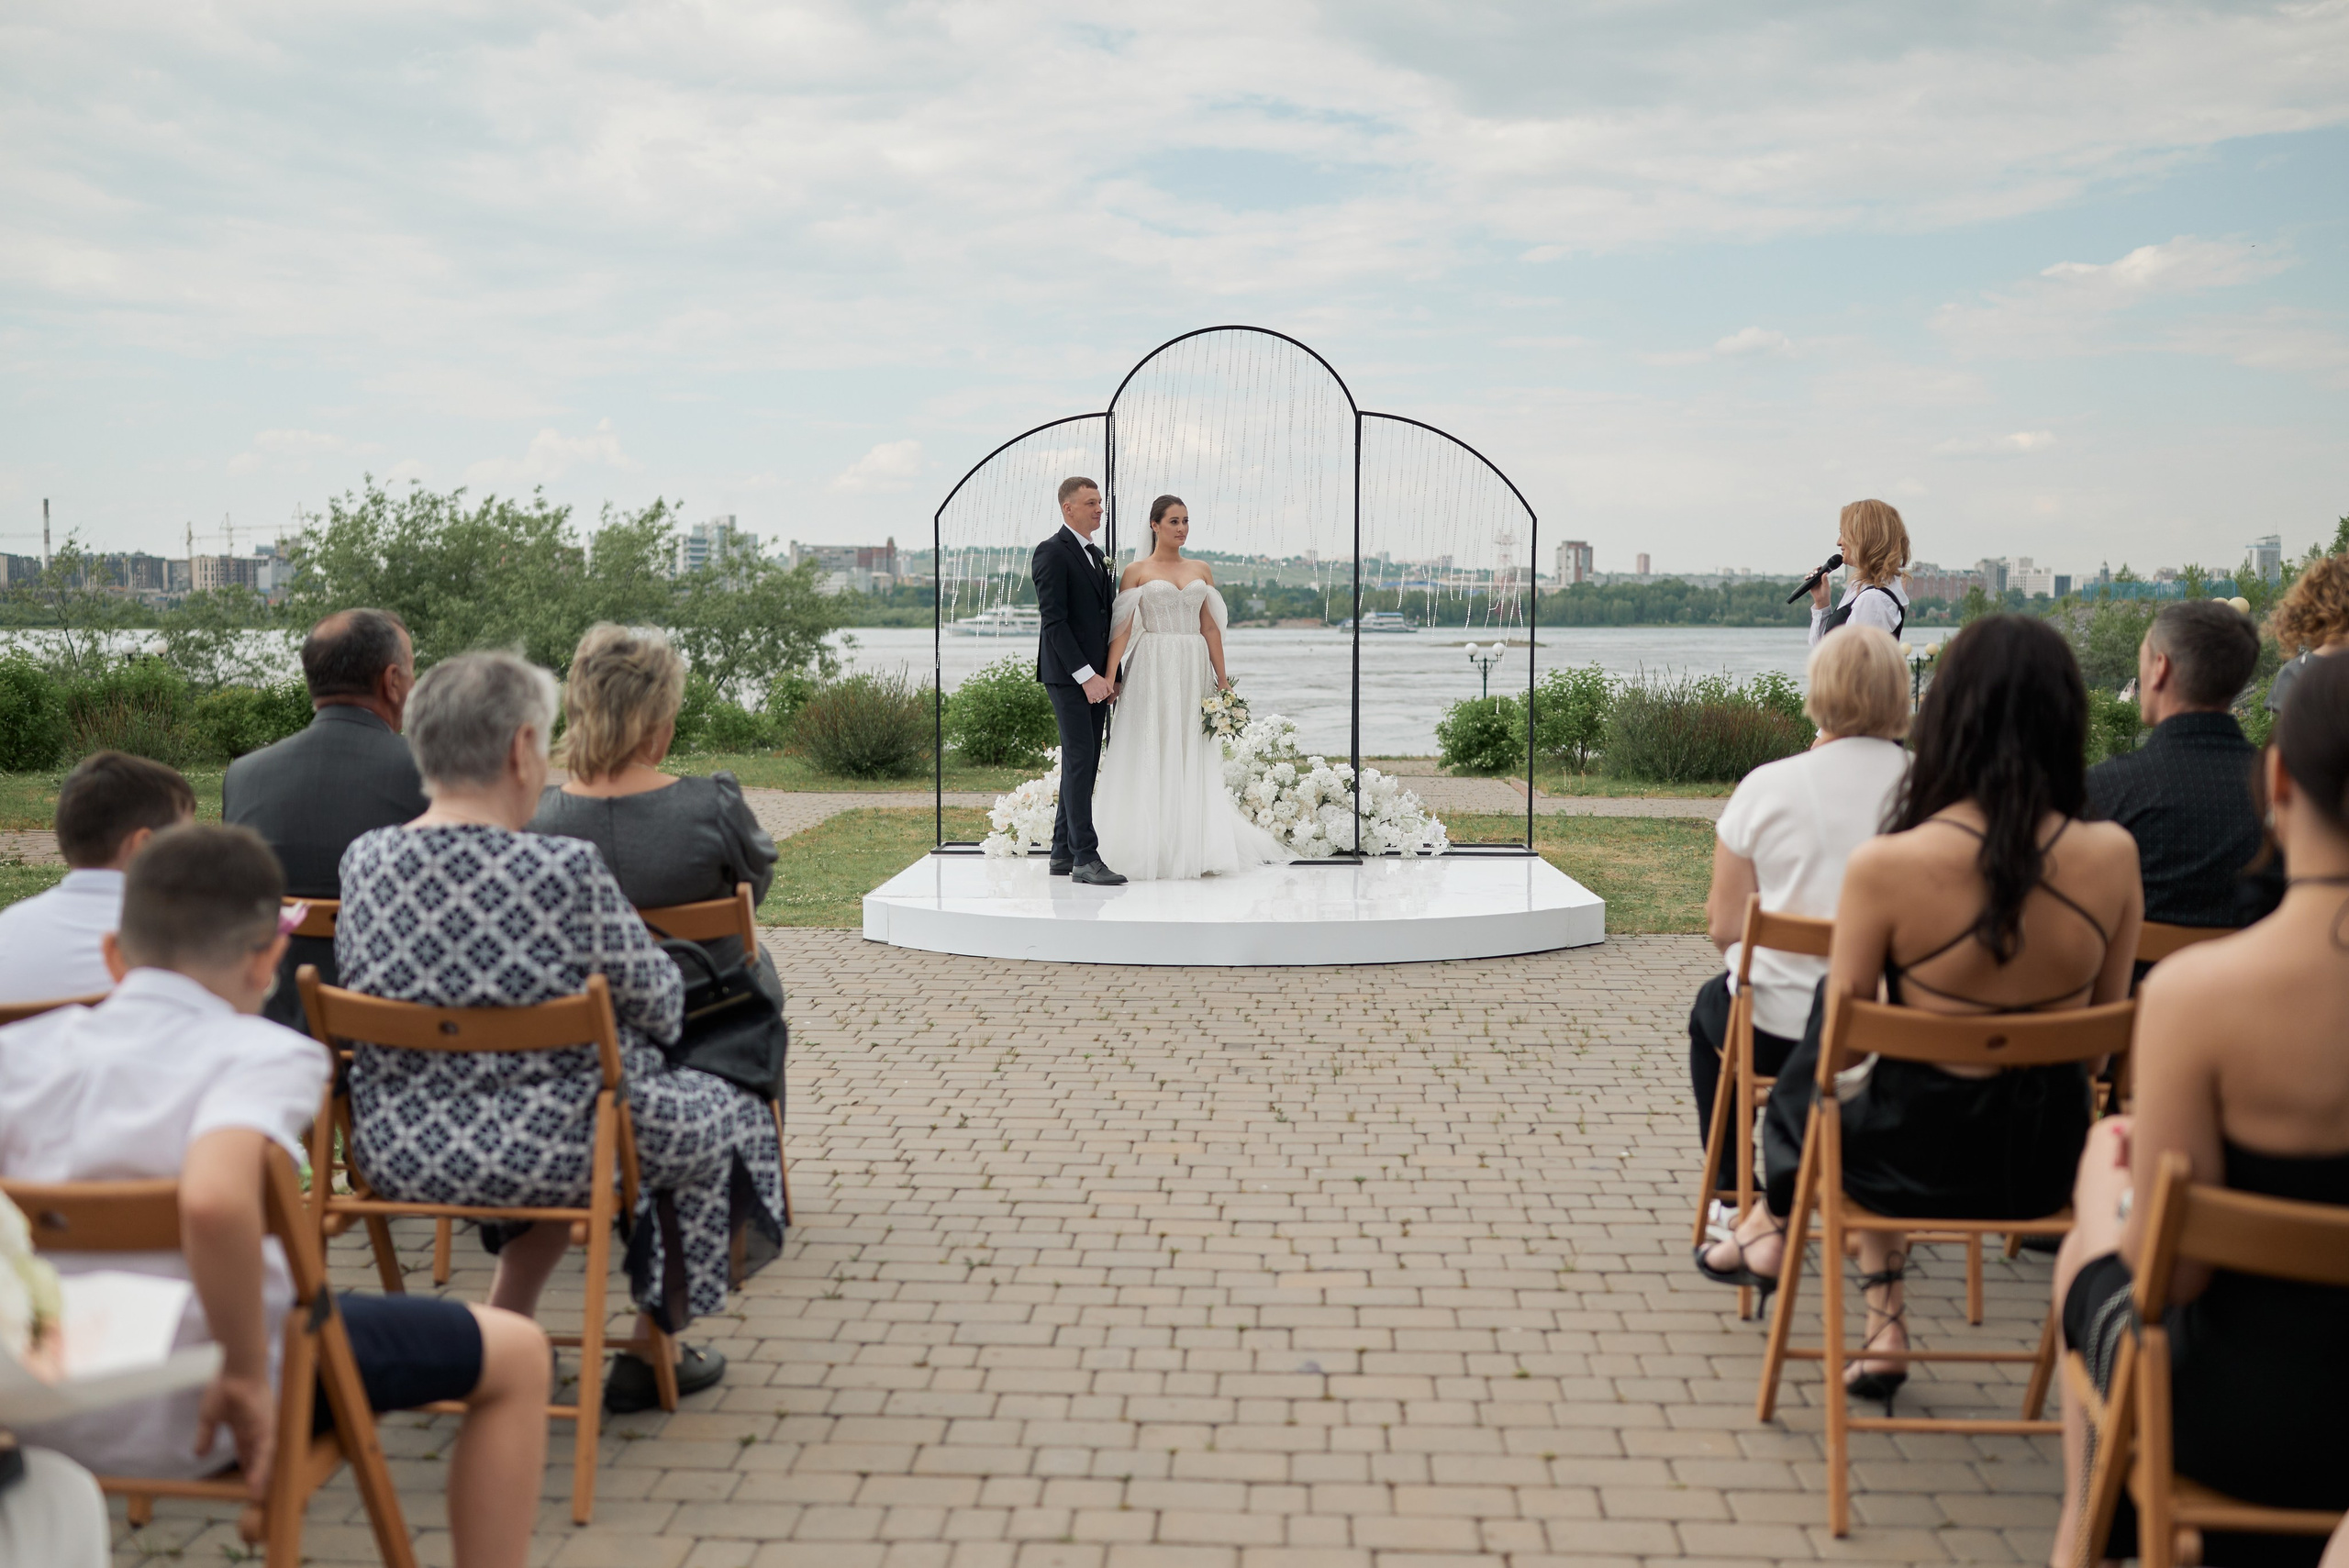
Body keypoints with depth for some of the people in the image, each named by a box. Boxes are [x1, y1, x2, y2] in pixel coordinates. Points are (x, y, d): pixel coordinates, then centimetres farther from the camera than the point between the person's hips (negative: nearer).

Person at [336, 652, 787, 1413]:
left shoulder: (363, 860, -6)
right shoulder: (566, 871, -22)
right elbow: (659, 1006, -12)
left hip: (395, 1151, 6)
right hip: (534, 1153, -6)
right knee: (725, 1113, 21)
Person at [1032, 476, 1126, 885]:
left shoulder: (1097, 555, 18)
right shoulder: (1052, 552, -9)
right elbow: (1054, 621, -16)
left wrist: (1111, 675, 12)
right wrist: (1086, 675, -20)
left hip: (1094, 676, 9)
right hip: (1068, 676, -9)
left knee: (1084, 765, 9)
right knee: (1080, 761, -11)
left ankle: (1063, 853, 15)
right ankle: (1085, 858, -11)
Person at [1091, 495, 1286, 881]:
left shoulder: (1202, 570, 12)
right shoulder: (1137, 572, 2)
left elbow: (1210, 628, 11)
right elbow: (1122, 629, -5)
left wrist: (1222, 680, 7)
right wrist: (1110, 677, -15)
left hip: (1194, 671, 3)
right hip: (1153, 671, -3)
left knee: (1195, 759, 4)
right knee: (1154, 757, -2)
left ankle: (1198, 850, 10)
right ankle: (1156, 853, 3)